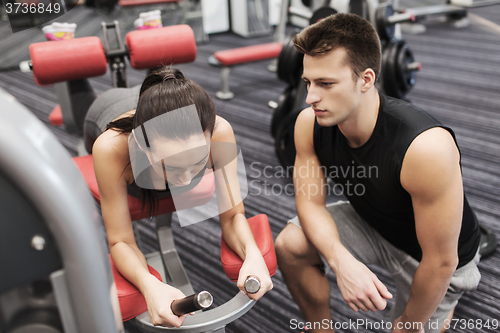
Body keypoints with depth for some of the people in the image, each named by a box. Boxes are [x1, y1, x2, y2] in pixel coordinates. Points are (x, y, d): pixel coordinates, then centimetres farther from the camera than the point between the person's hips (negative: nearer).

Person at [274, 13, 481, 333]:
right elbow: (310, 202, -14)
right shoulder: (309, 123, -23)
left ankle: (446, 304, 36)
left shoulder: (427, 147, -41)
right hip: (371, 224, 4)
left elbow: (440, 261, -30)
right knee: (290, 245, -16)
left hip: (435, 251, -4)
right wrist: (341, 260, -35)